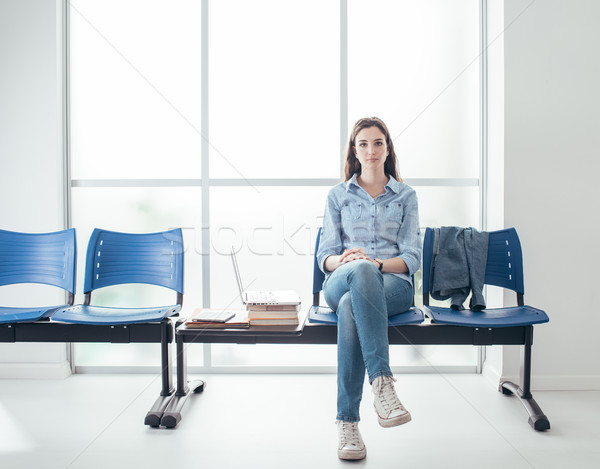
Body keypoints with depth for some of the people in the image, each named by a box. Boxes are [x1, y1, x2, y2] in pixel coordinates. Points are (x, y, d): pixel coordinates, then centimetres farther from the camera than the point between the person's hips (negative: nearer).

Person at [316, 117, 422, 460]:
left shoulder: (406, 195, 16)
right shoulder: (339, 195, 17)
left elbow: (412, 258, 6)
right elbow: (325, 256, 11)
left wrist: (375, 262, -16)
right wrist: (345, 260, -15)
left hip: (393, 283, 0)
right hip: (342, 281, 0)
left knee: (351, 307, -39)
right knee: (362, 271, -41)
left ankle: (348, 421, -38)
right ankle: (383, 382, -47)